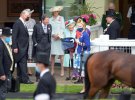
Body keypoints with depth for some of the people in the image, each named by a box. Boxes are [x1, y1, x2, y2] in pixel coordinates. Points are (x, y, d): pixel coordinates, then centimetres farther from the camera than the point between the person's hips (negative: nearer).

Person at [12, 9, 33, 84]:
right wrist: (15, 47, -19)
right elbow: (14, 36, -15)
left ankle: (20, 78, 14)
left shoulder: (23, 24, 15)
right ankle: (25, 79, -10)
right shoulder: (17, 23, -11)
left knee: (20, 64, 11)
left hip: (24, 48, 9)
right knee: (23, 63, -10)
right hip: (20, 48, -9)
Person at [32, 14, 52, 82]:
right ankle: (37, 76, 4)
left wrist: (49, 43, 8)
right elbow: (33, 36, 2)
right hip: (39, 46, -4)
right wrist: (35, 44, -5)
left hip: (47, 46, 4)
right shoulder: (37, 26, -3)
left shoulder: (49, 26, 8)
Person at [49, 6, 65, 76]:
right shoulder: (50, 19, 12)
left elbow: (63, 28, 3)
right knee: (52, 54, 0)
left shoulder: (61, 18, 8)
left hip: (59, 38, -2)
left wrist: (58, 35, -7)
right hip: (52, 38, 2)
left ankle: (62, 70, -5)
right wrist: (53, 35, -9)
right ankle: (52, 70, 4)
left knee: (61, 54, -6)